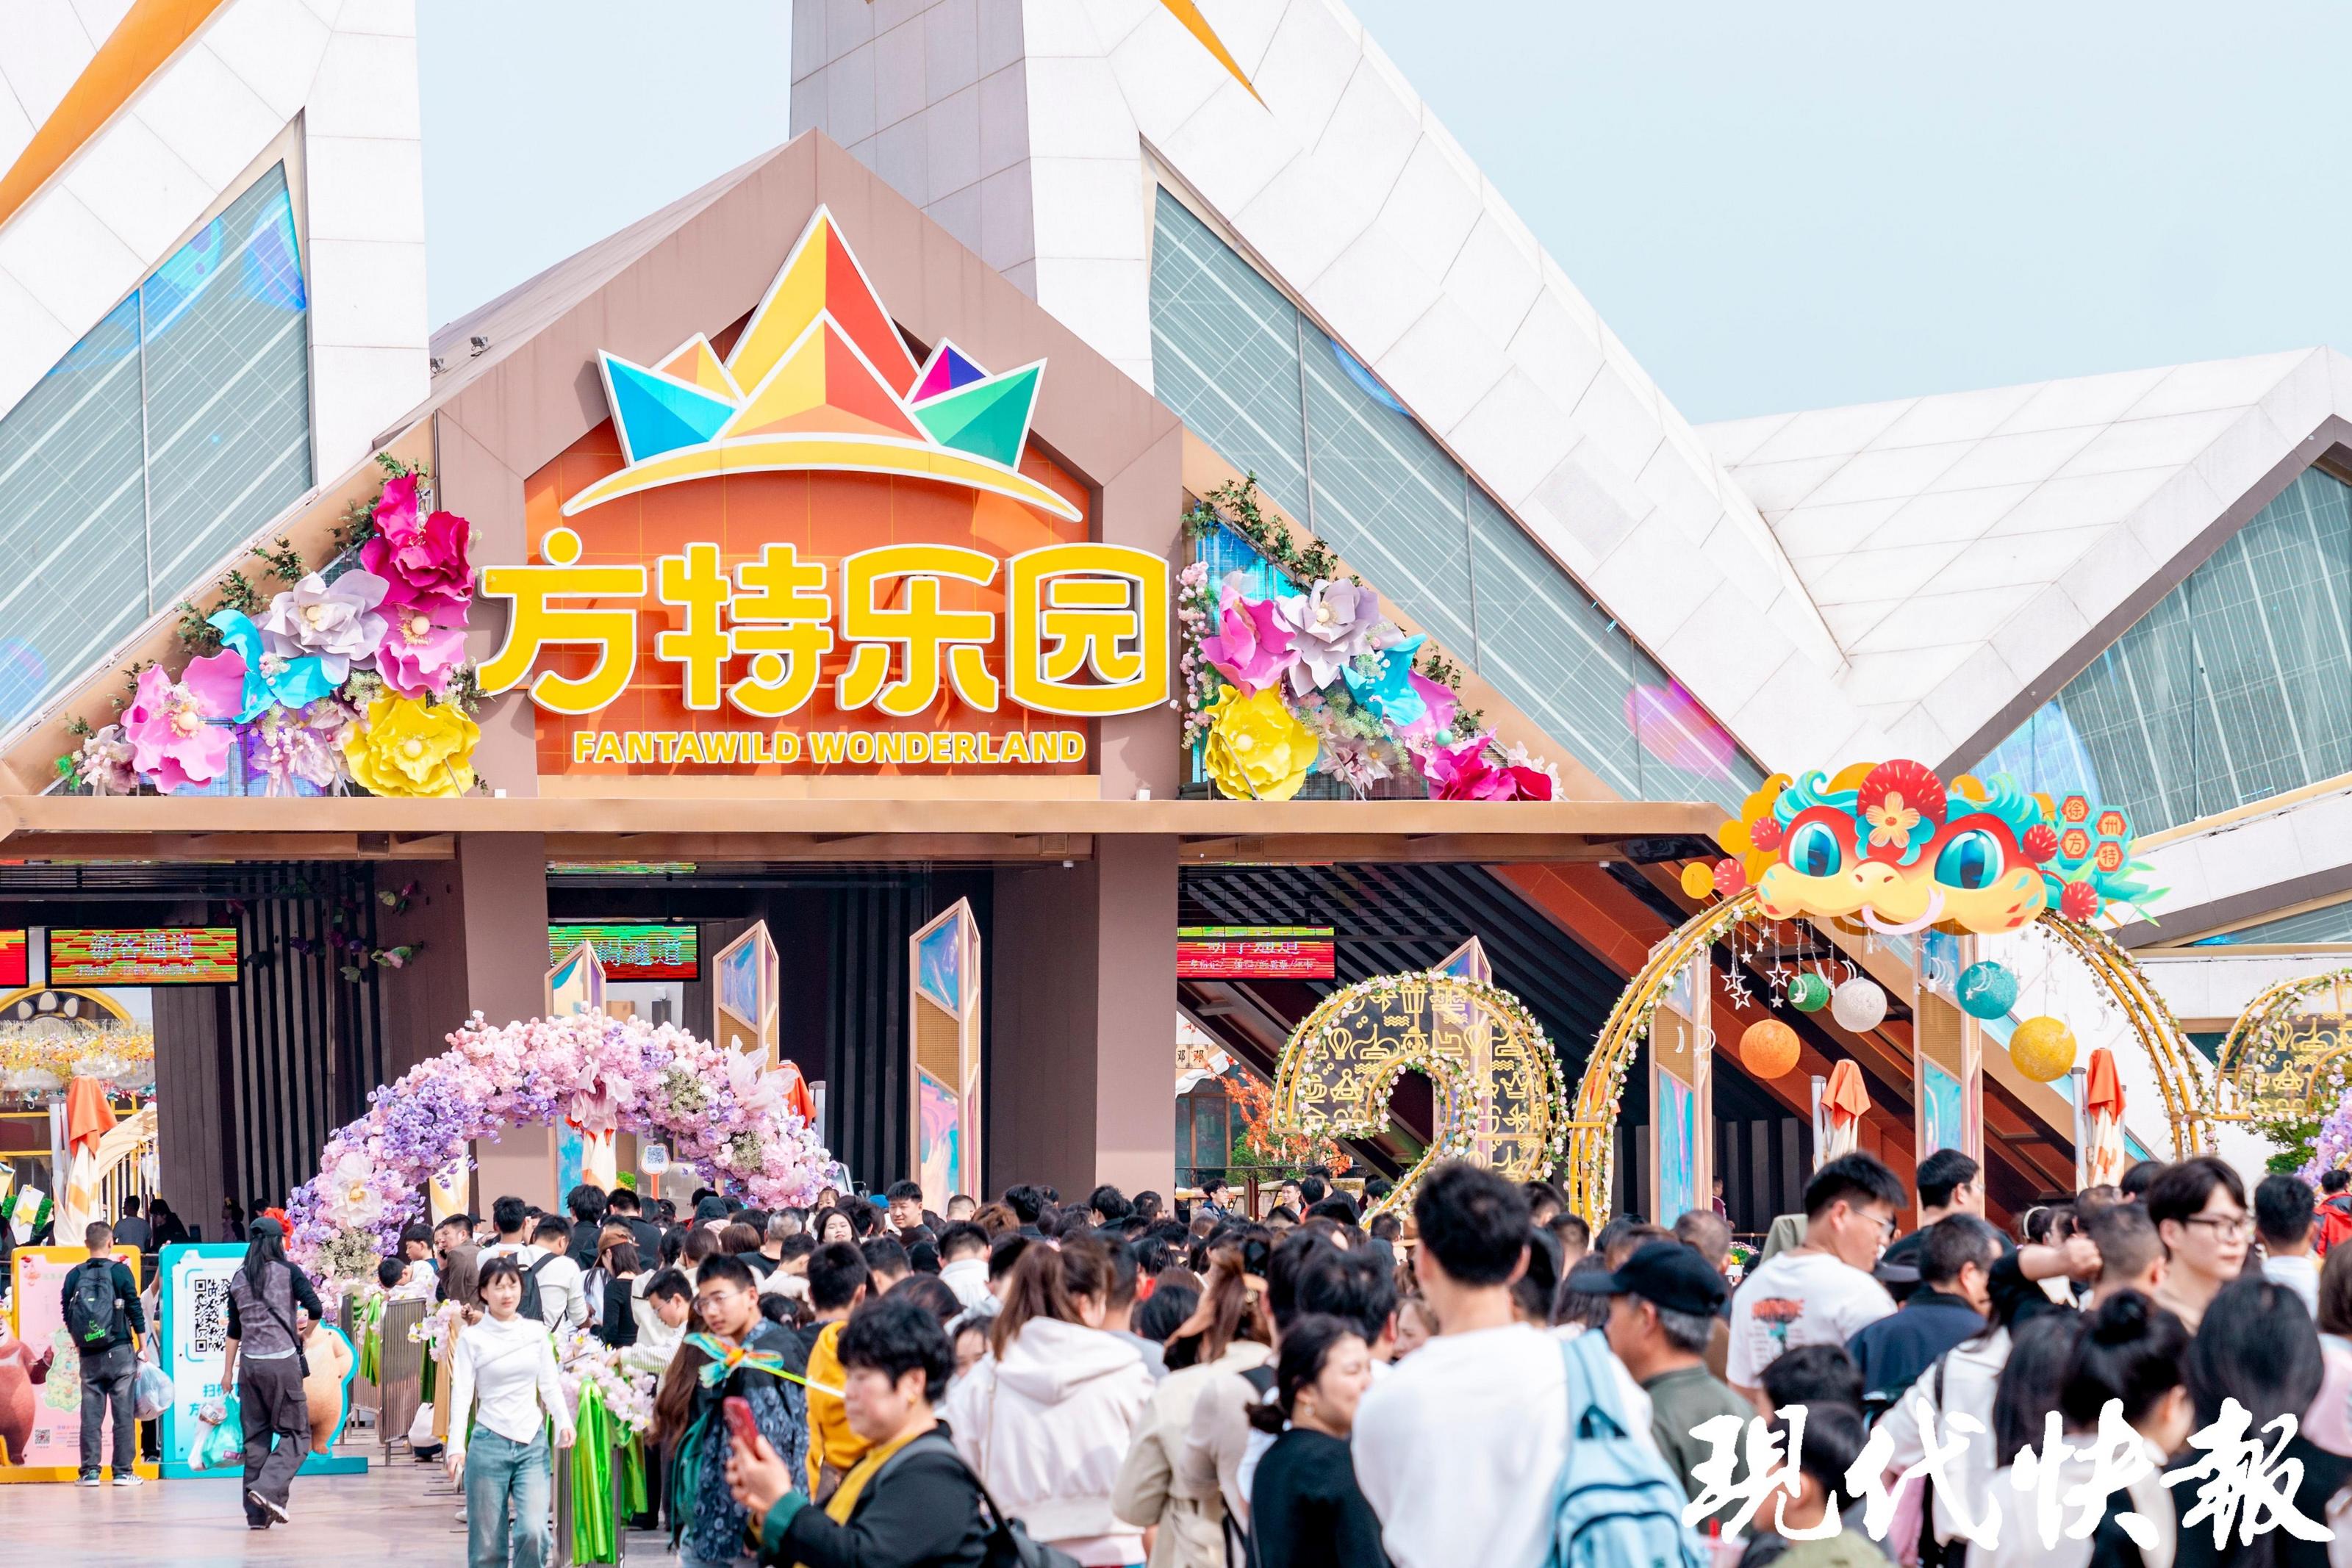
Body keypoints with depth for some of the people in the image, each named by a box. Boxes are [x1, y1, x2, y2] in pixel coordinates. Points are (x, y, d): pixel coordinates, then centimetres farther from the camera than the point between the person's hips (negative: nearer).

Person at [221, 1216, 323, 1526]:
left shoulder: (238, 1279, 10)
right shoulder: (288, 1273, -2)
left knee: (255, 1437, 9)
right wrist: (304, 1334, 8)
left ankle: (257, 1513, 8)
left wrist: (228, 1372, 18)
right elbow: (315, 1308, -12)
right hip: (282, 1361, -4)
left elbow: (233, 1330, 13)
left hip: (249, 1363, 4)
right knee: (295, 1434, 4)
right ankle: (268, 1489, -17)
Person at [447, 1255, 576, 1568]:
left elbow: (549, 1384, 8)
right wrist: (456, 1446, -18)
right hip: (489, 1444, -2)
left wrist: (563, 1422, -11)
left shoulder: (536, 1333, 7)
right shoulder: (472, 1339, -1)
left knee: (534, 1532, -15)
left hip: (533, 1443, 2)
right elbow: (461, 1394, -6)